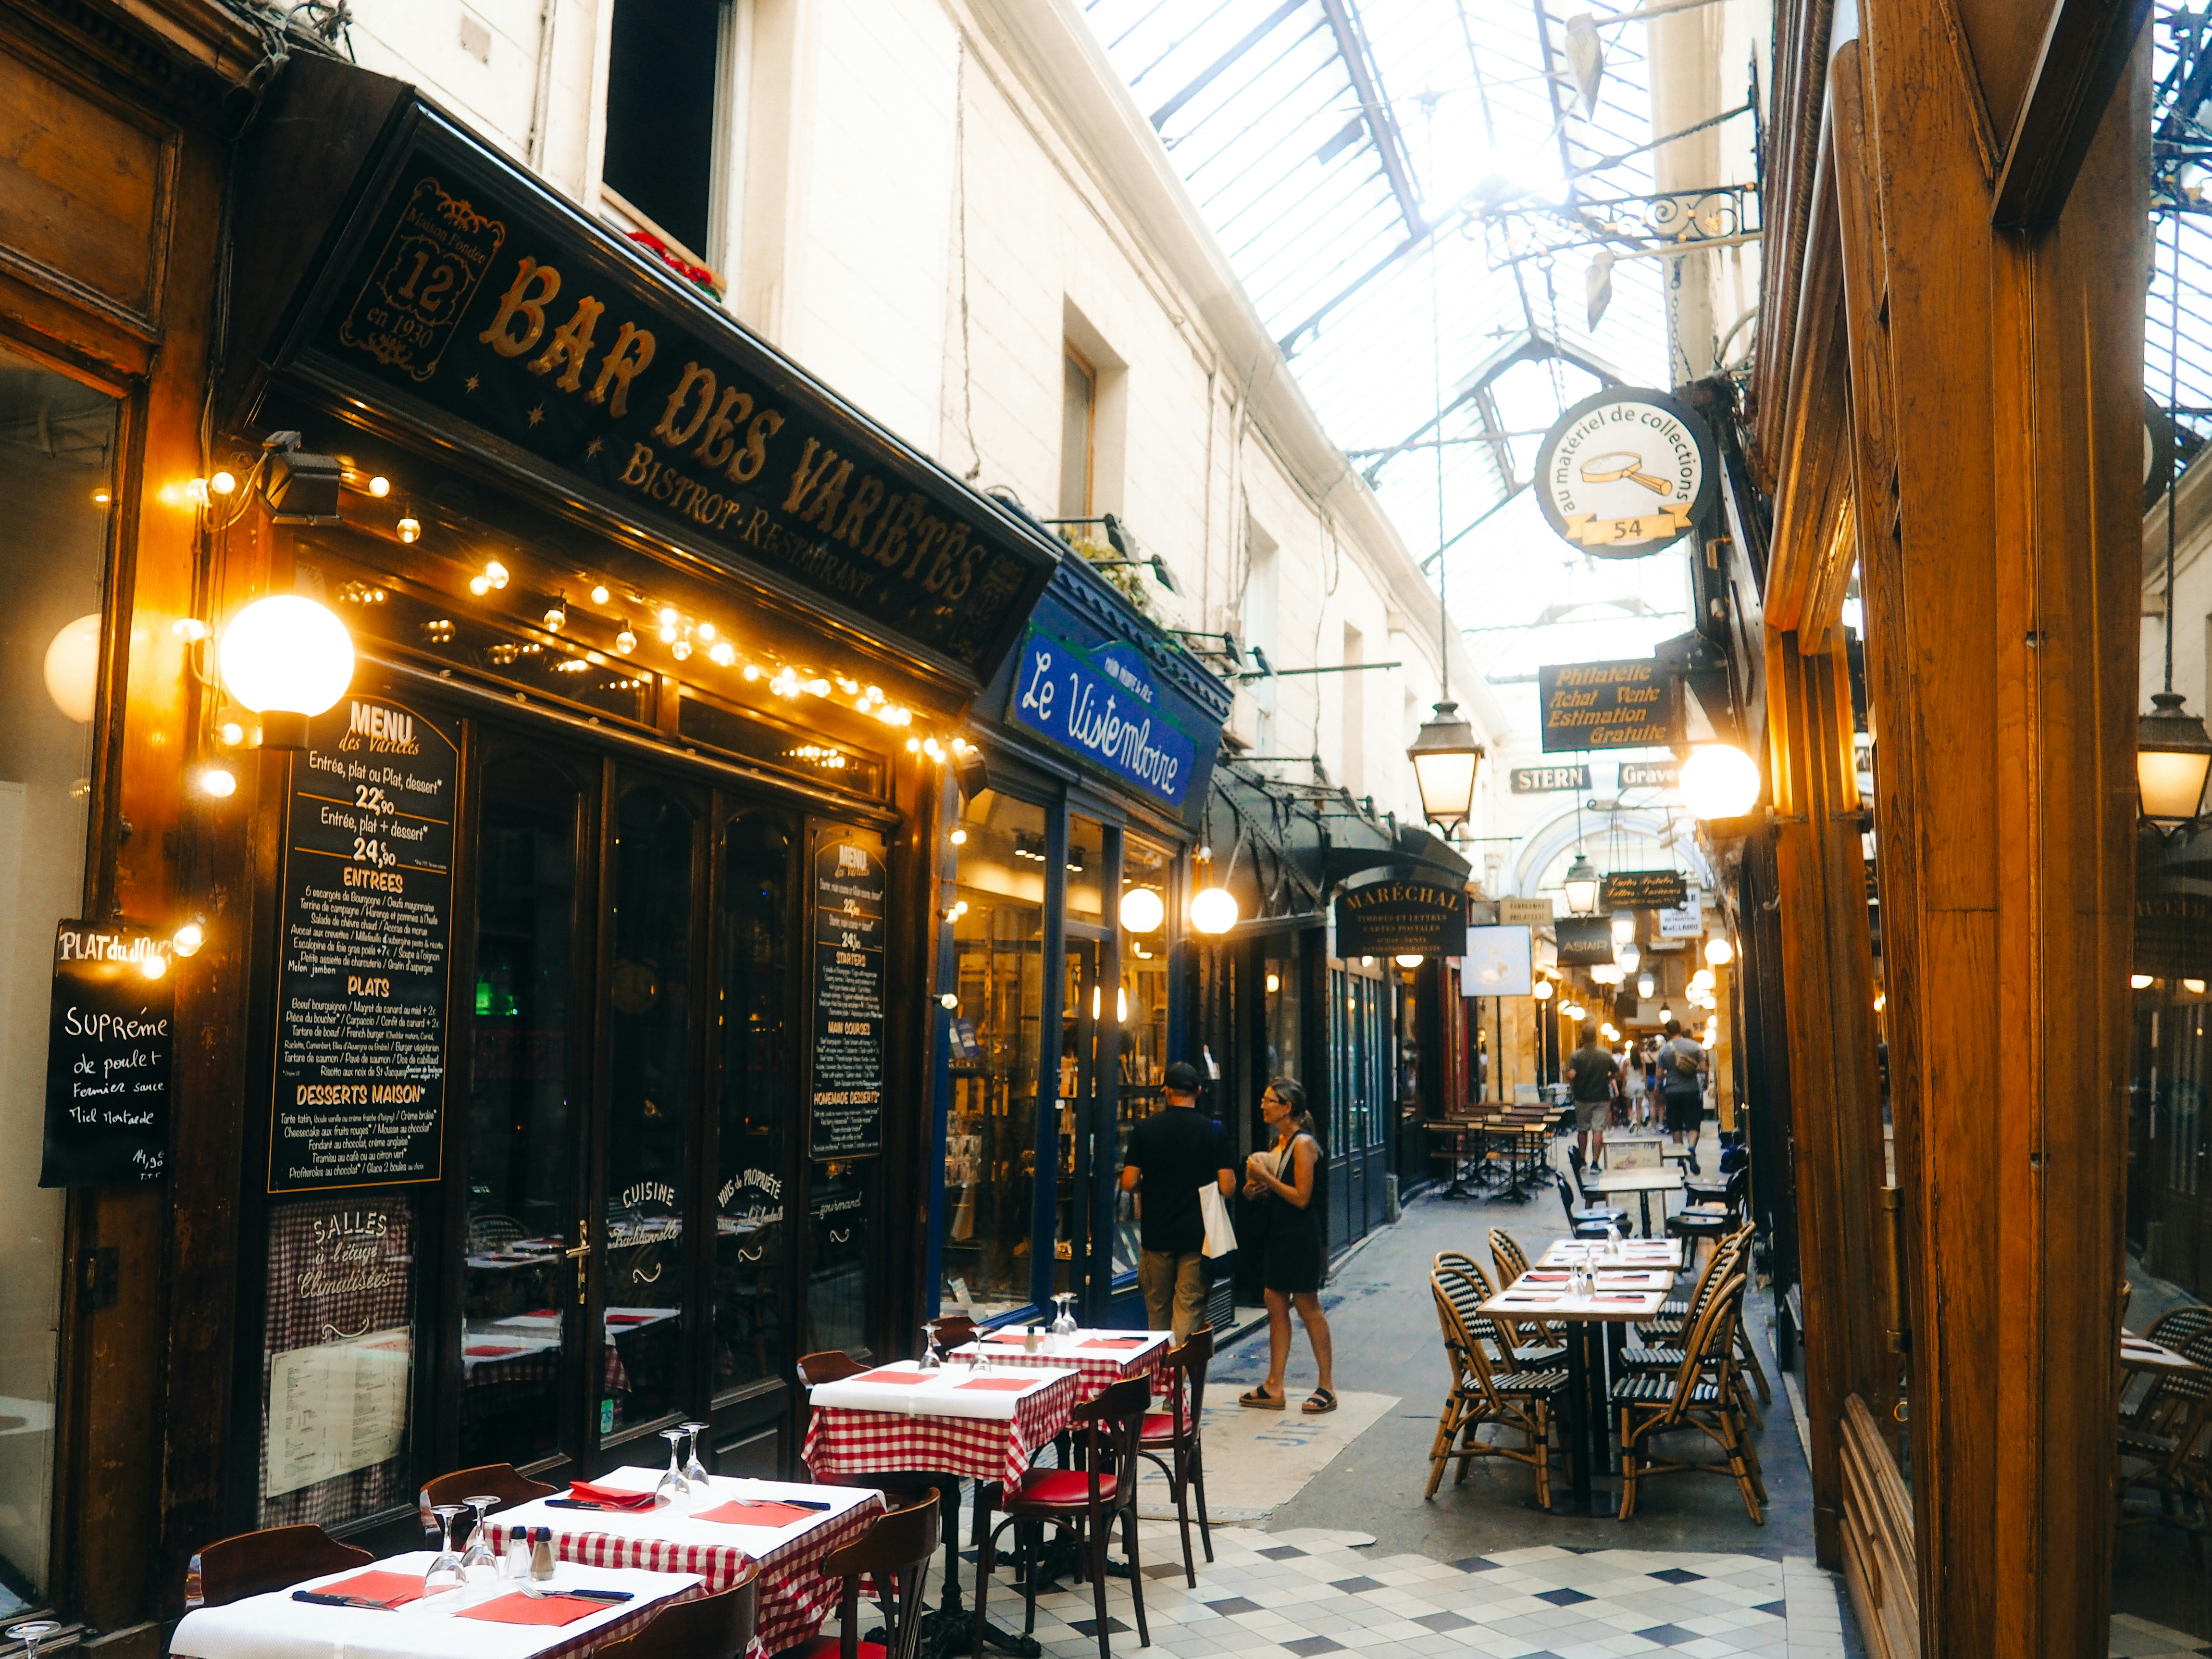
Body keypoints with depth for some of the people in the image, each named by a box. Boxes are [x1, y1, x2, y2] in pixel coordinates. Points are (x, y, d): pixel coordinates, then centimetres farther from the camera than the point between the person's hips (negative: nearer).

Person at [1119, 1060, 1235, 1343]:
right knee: (1190, 1309, -1)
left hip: (1156, 1234, 2)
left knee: (1158, 1308, 15)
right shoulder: (1213, 1130, -5)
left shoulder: (1145, 1129, -2)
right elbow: (1227, 1187, -8)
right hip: (1197, 1235, -1)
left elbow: (1129, 1183, -5)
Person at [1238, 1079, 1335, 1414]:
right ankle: (1274, 1389, 14)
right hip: (1276, 1234, 9)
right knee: (1276, 1308, 9)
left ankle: (1327, 1387, 10)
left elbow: (1301, 1197, -19)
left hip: (1300, 1236, -9)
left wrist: (1266, 1178, -16)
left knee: (1307, 1307, -1)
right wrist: (1253, 1187, 0)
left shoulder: (1303, 1143, -14)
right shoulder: (1278, 1141, 12)